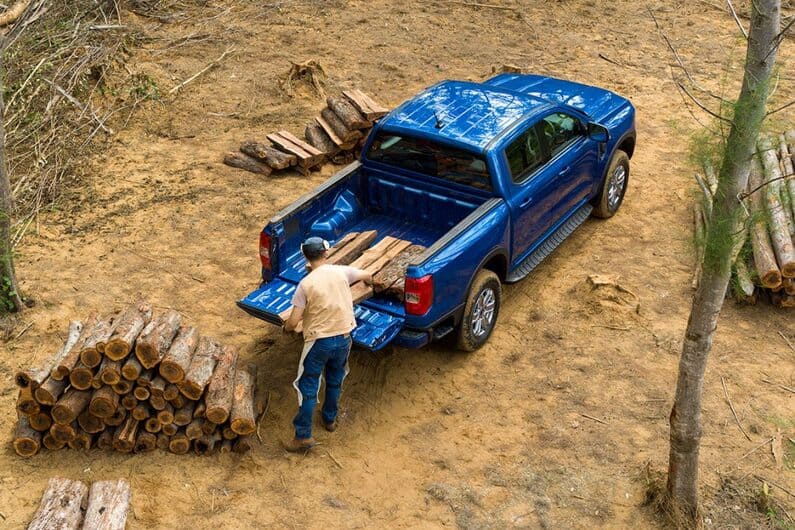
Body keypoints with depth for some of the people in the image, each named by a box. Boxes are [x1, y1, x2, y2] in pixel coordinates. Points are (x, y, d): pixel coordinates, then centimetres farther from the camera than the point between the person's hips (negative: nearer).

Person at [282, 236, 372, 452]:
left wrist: (286, 328, 7)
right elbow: (368, 276, 15)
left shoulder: (306, 284, -16)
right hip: (343, 337, 4)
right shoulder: (341, 272, -6)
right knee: (335, 382, 25)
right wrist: (367, 281, 39)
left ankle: (304, 436, 9)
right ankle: (330, 420, 43)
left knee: (308, 388, 7)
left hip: (318, 341, -4)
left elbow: (293, 322, -17)